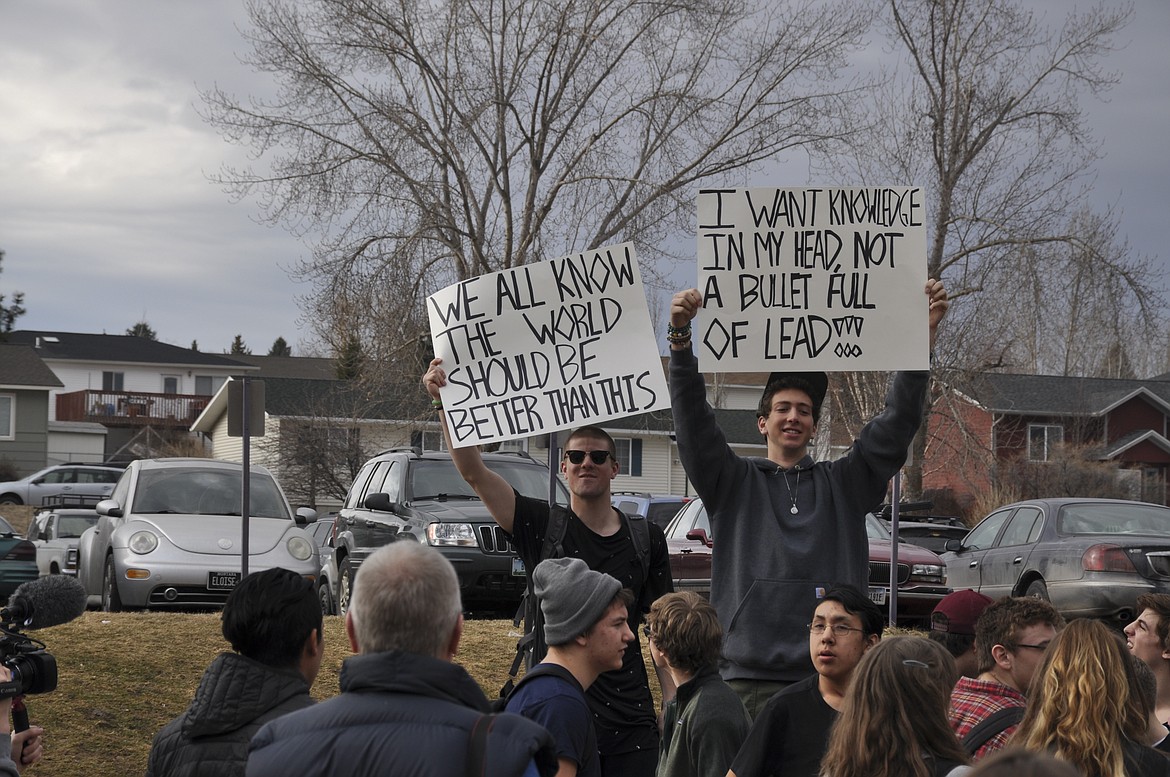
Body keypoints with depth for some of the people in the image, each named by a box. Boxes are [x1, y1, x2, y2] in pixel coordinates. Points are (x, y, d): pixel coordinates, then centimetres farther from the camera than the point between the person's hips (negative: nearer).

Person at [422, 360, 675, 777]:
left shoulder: (647, 538, 6)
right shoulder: (541, 526, 0)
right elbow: (473, 472, -10)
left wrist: (673, 705, 1)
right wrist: (444, 402, -22)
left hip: (629, 720, 1)